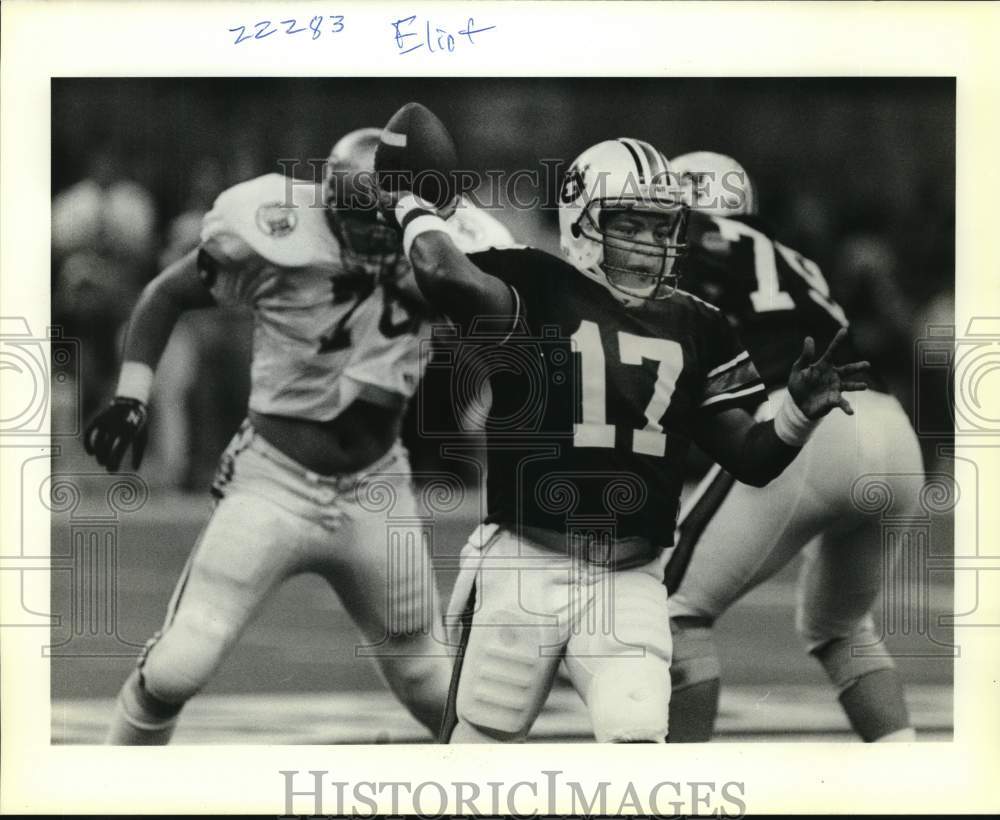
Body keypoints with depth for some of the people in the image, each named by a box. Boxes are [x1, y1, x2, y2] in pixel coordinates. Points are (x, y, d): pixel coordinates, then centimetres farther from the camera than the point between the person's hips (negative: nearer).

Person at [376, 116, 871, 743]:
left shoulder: (695, 331, 11)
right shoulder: (535, 291, -5)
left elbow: (751, 460, 13)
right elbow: (449, 276, -27)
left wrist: (801, 414, -5)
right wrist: (408, 199, -13)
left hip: (631, 577, 3)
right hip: (525, 564, -3)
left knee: (638, 738, -13)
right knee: (481, 739, 6)